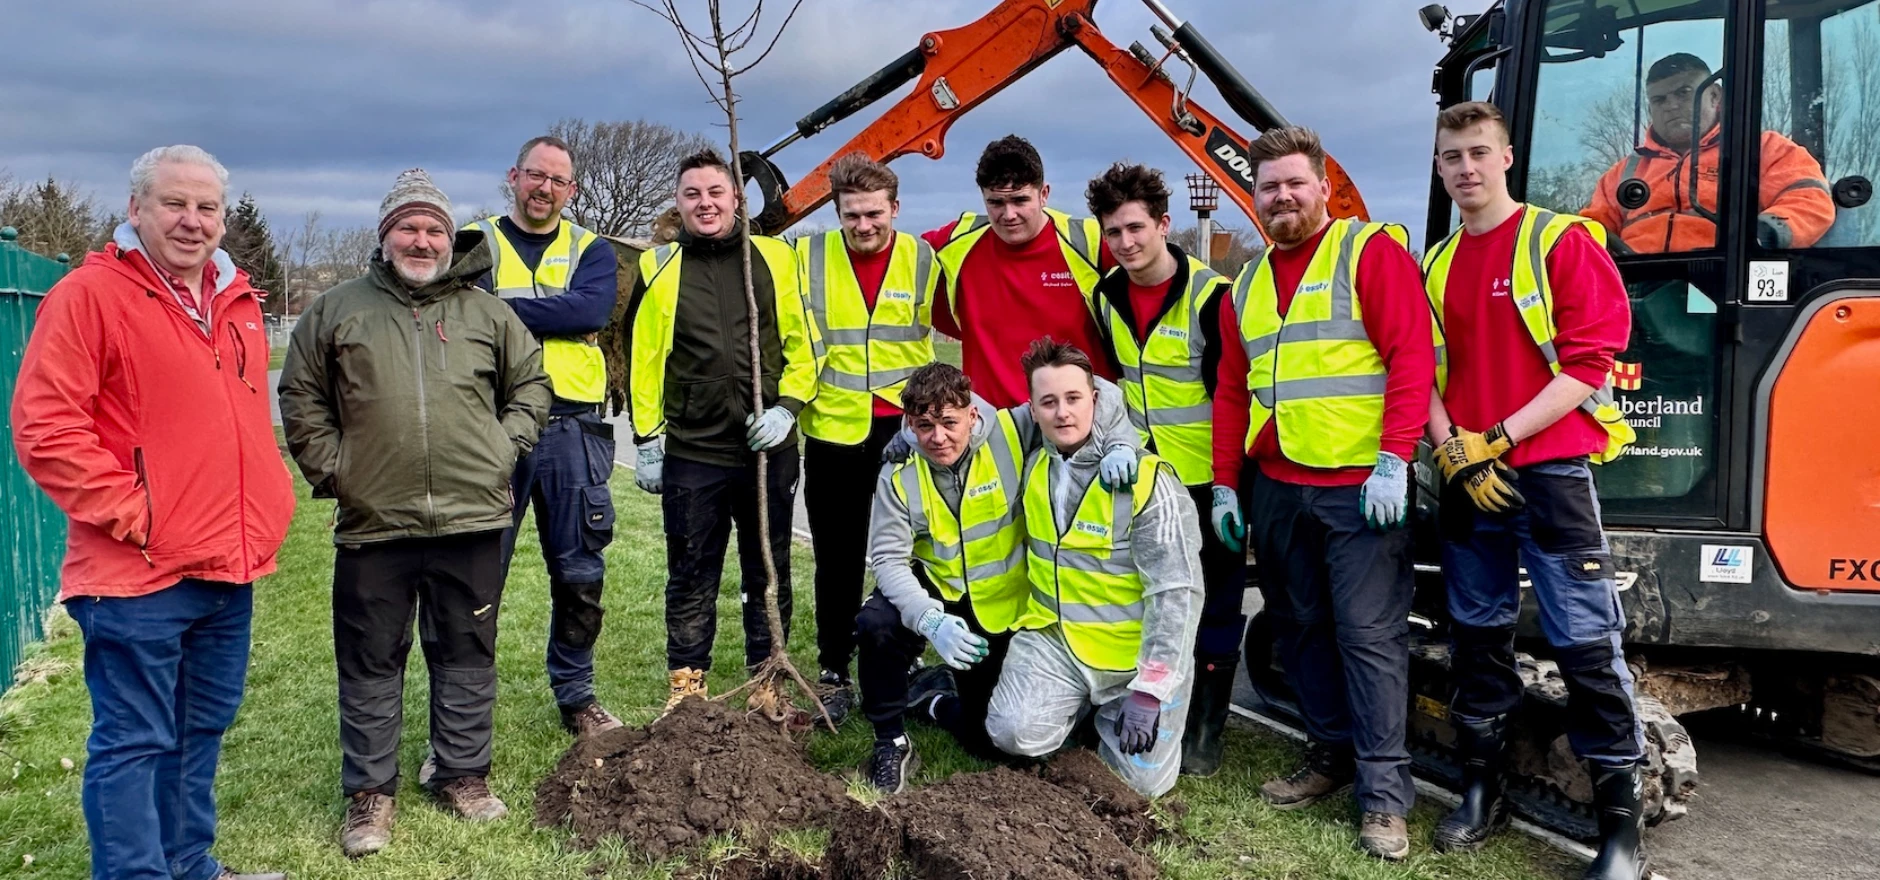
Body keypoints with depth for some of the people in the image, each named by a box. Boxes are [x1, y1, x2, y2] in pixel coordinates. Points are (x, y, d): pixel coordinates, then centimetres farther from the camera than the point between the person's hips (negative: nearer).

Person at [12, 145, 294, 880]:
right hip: (138, 571, -7)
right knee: (134, 742, 1)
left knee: (202, 729, 18)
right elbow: (44, 424, -15)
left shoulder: (237, 302, 13)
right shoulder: (89, 294, -10)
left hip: (230, 566, 8)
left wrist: (267, 506, 11)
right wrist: (127, 513, -17)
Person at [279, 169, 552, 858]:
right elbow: (301, 400, 10)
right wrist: (331, 468, 1)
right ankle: (369, 792, 19)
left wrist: (504, 446, 4)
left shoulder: (488, 313, 9)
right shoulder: (337, 310, 6)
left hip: (471, 519, 1)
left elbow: (531, 384, 16)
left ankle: (463, 773, 25)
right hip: (373, 523, -1)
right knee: (371, 663, 7)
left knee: (466, 654, 10)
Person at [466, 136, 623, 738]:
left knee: (580, 575, 9)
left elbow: (592, 310, -9)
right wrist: (556, 317, -14)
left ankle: (576, 696, 25)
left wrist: (503, 307, -11)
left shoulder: (590, 251, 12)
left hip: (572, 429, 2)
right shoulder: (475, 242, 9)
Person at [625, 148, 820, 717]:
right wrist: (647, 438, 0)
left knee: (769, 573, 10)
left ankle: (767, 685, 22)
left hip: (769, 450, 1)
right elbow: (645, 359, 4)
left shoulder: (776, 259, 5)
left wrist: (787, 406, -7)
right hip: (691, 454, 0)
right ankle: (687, 685, 20)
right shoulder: (660, 269, 4)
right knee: (691, 576, 7)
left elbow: (804, 344, 6)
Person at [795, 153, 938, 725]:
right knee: (837, 564, 8)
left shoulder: (924, 260, -1)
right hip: (832, 436, 0)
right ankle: (834, 674, 20)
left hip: (906, 435, 0)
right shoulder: (809, 257, -2)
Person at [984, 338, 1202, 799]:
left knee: (1142, 781, -9)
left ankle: (1112, 711, 24)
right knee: (1017, 733, -21)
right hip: (1055, 636, 3)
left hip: (1137, 650, -3)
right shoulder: (1030, 462, 0)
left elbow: (1176, 592, -17)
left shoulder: (1148, 480, -15)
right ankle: (1080, 704, 14)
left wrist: (1150, 689, -20)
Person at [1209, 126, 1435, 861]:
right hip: (1277, 488, 7)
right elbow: (1232, 390, 17)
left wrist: (1394, 461, -19)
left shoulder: (1371, 251, -3)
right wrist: (1225, 483, 12)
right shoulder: (1249, 283, 17)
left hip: (1359, 484, -7)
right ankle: (1331, 754, 28)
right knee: (1300, 627, 13)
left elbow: (1412, 358, -12)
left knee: (1368, 633, -4)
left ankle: (1384, 793, 4)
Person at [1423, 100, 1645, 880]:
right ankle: (1481, 790, 24)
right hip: (1464, 481, 5)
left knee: (1586, 642, -5)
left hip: (1550, 472, -5)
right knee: (1477, 634, 12)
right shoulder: (1434, 266, 12)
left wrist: (1498, 440, -14)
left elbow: (1587, 364, -10)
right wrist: (1453, 450, -6)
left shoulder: (1562, 241, -4)